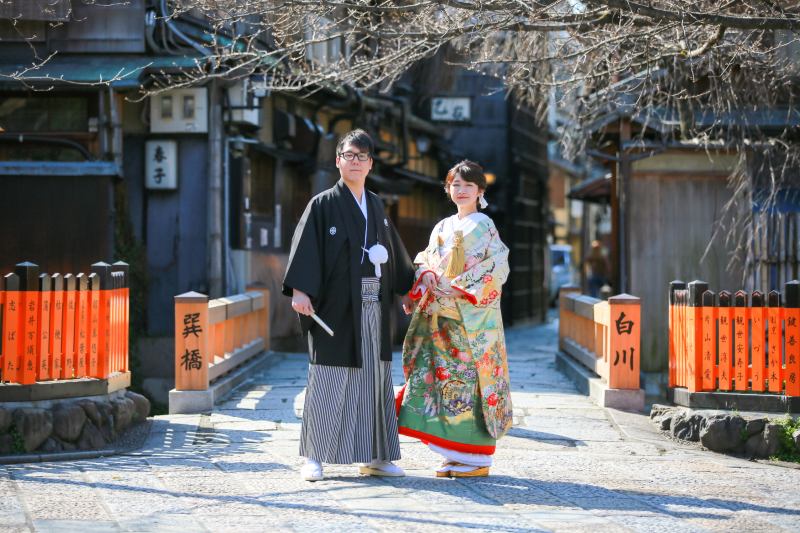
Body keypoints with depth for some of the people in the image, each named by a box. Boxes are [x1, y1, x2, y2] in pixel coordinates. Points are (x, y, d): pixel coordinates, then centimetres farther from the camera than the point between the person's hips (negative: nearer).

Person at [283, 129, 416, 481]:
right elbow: (305, 247, -10)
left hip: (373, 307, 5)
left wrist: (405, 290, 25)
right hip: (336, 306, -5)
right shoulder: (323, 204, -1)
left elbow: (392, 250, 24)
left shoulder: (376, 206, 16)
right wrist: (299, 290, -21)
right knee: (328, 381, -4)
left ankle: (373, 456, 14)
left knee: (374, 377, 6)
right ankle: (314, 458, 3)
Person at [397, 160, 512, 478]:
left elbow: (496, 267, -7)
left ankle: (477, 458, -2)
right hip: (442, 315, 6)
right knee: (442, 374, 1)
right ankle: (454, 455, 7)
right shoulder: (442, 228, 18)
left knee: (470, 377, -8)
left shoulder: (484, 226, 0)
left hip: (473, 316, -6)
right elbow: (427, 261, 16)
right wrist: (428, 276, -7)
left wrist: (459, 287, -14)